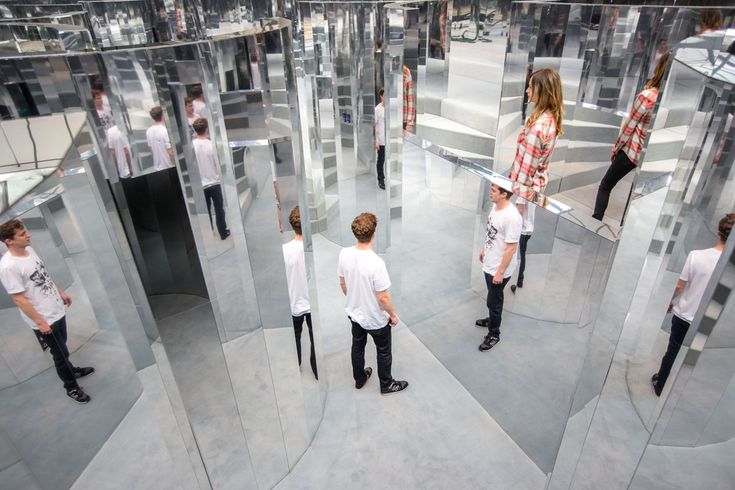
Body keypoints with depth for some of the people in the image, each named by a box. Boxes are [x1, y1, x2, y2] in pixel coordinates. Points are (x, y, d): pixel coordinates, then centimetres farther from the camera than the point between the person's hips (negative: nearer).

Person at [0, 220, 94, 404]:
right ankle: (71, 387, 27)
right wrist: (40, 322, -18)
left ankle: (71, 370, 49)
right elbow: (19, 299, -23)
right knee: (60, 354, 8)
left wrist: (61, 292, 19)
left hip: (56, 310, 7)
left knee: (62, 347, 27)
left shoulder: (28, 249, -2)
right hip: (44, 320, -7)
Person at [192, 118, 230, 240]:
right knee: (219, 209, 11)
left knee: (205, 211, 14)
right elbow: (218, 164, -7)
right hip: (214, 182, -1)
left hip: (201, 184, 2)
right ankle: (223, 233, 19)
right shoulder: (211, 144, -13)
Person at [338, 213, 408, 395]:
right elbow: (383, 298, -26)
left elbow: (342, 283, 0)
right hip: (376, 318, -5)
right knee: (384, 352, 19)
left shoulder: (344, 254, -16)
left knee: (357, 346, 27)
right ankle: (386, 385, 39)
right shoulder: (376, 262, -34)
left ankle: (359, 379, 48)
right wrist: (393, 315, -7)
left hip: (354, 313, 6)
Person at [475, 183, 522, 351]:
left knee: (493, 301, 7)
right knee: (494, 297, 27)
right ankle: (493, 319, 50)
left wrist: (500, 272, -22)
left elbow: (511, 248, -27)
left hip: (499, 269, -8)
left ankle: (493, 335, 26)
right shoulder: (496, 207, -2)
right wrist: (484, 250, 24)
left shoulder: (512, 217, -31)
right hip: (489, 263, 8)